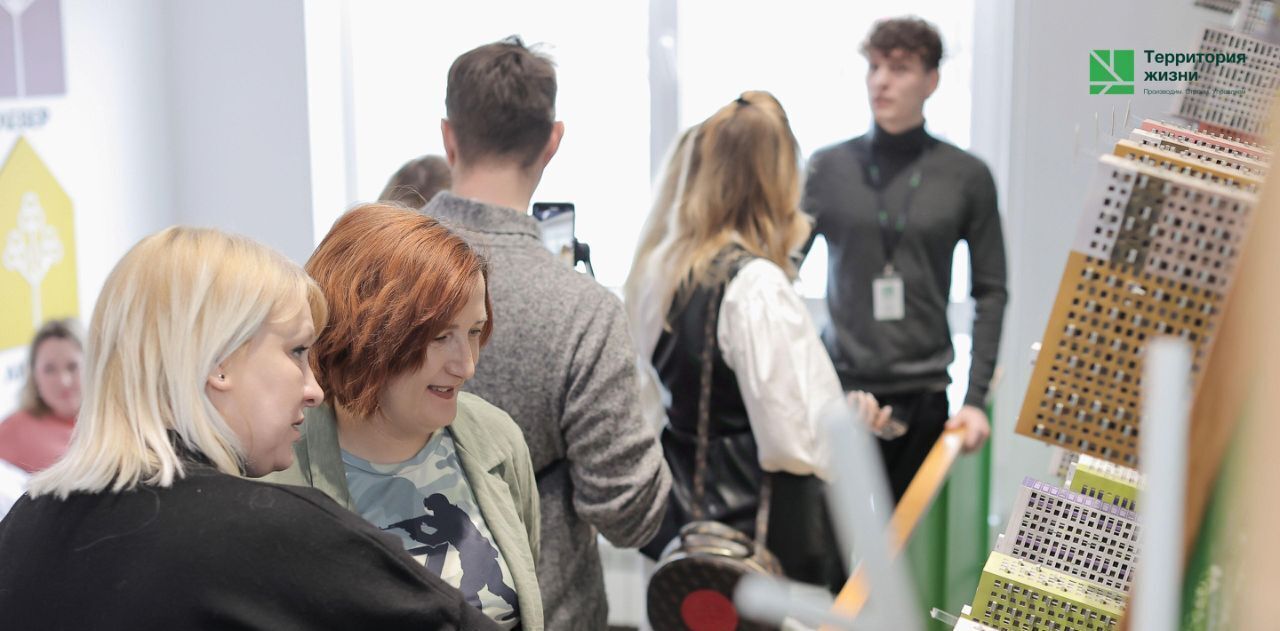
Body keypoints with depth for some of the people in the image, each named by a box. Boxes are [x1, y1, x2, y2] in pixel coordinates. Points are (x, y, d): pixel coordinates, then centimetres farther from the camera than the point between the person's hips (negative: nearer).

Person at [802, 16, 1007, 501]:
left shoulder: (966, 177, 4)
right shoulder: (828, 168, 5)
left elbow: (990, 292, 6)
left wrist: (976, 397, -2)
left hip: (922, 393, 0)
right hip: (839, 386, 0)